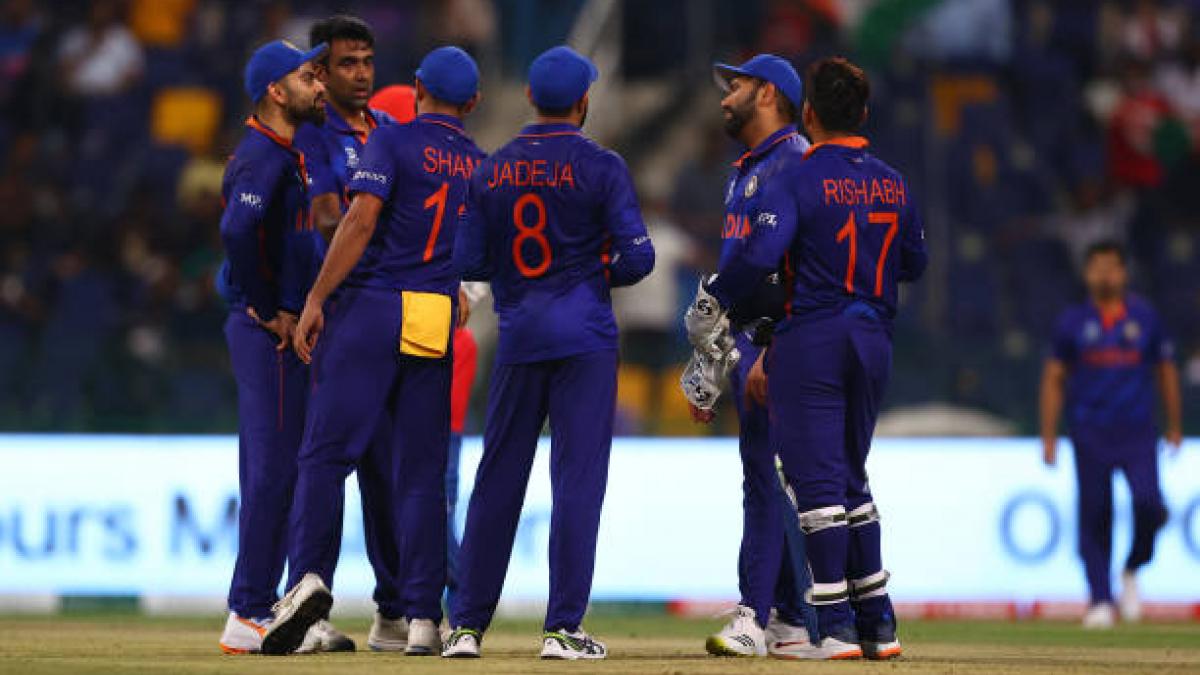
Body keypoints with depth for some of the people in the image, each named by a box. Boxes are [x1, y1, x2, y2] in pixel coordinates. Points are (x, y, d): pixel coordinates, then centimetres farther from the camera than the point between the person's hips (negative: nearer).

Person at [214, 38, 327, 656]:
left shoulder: (289, 151, 17)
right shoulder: (263, 156, -15)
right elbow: (237, 232, -31)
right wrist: (268, 312, -21)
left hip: (282, 328, 10)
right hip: (269, 330, -10)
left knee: (273, 471, 12)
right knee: (274, 467, -11)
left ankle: (258, 608, 16)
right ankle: (248, 614, -10)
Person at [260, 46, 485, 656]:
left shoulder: (393, 141, -1)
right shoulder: (483, 165, 14)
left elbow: (361, 221, -12)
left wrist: (316, 298, -12)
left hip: (369, 309, -4)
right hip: (438, 324, 4)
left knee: (325, 452, -3)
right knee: (422, 469, 5)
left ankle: (310, 577, -21)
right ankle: (422, 618, 1)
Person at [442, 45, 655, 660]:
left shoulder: (493, 171, 5)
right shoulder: (600, 167, -6)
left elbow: (468, 262, 3)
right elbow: (638, 255, -11)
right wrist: (605, 274, 9)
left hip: (518, 337, 4)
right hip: (585, 336, -3)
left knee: (497, 478, 9)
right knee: (577, 478, -2)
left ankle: (467, 625, 10)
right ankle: (563, 628, -5)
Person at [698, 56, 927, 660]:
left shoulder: (797, 181, -11)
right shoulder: (892, 184, 8)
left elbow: (759, 254, -23)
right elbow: (914, 264, 18)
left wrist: (713, 303, -8)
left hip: (811, 340, -6)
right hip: (875, 340, 6)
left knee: (818, 479, -4)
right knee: (851, 479, 16)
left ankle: (836, 628, -9)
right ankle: (877, 625, 15)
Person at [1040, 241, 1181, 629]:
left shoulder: (1145, 318, 6)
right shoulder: (1073, 322, 4)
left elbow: (1166, 370, 15)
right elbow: (1054, 379, 8)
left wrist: (1175, 426, 15)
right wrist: (1048, 437, 3)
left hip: (1138, 433, 0)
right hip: (1090, 434, 0)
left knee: (1150, 506, -17)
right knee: (1094, 518, -3)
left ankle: (1132, 572, 9)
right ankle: (1100, 601, 4)